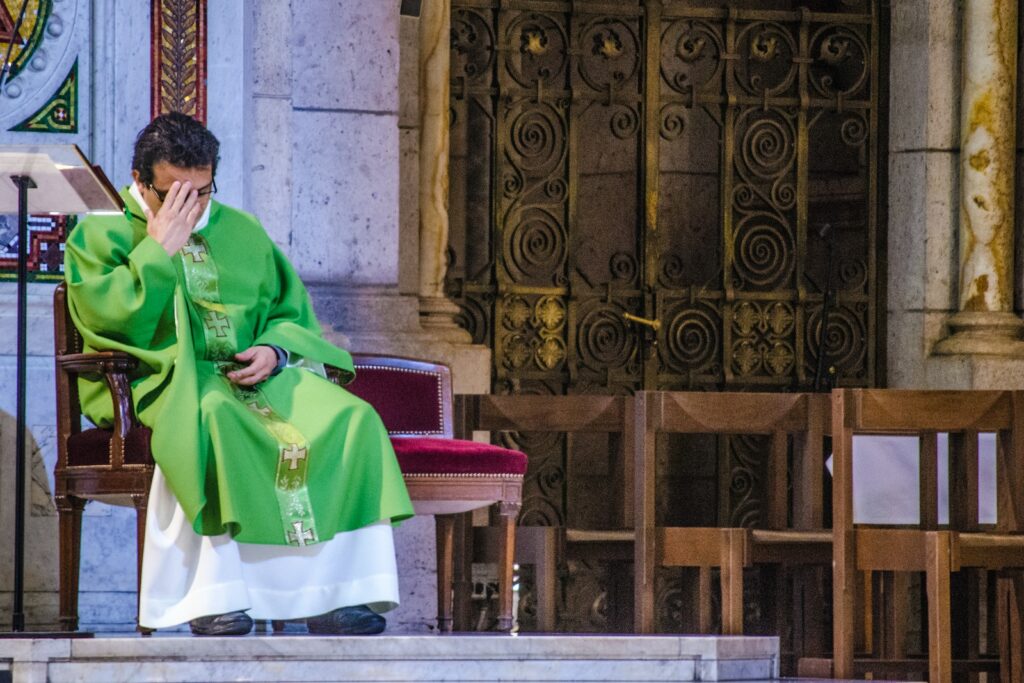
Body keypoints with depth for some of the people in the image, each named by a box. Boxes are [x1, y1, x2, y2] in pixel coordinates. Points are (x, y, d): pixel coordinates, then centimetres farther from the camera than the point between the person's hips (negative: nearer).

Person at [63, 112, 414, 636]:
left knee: (350, 419, -22)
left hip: (253, 374, 5)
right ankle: (214, 593, -41)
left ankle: (334, 590, -27)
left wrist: (274, 351, -3)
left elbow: (292, 314, 19)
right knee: (214, 417, -41)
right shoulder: (100, 235, 6)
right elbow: (109, 320, -10)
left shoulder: (242, 232, 20)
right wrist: (160, 249, -9)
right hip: (164, 380, -5)